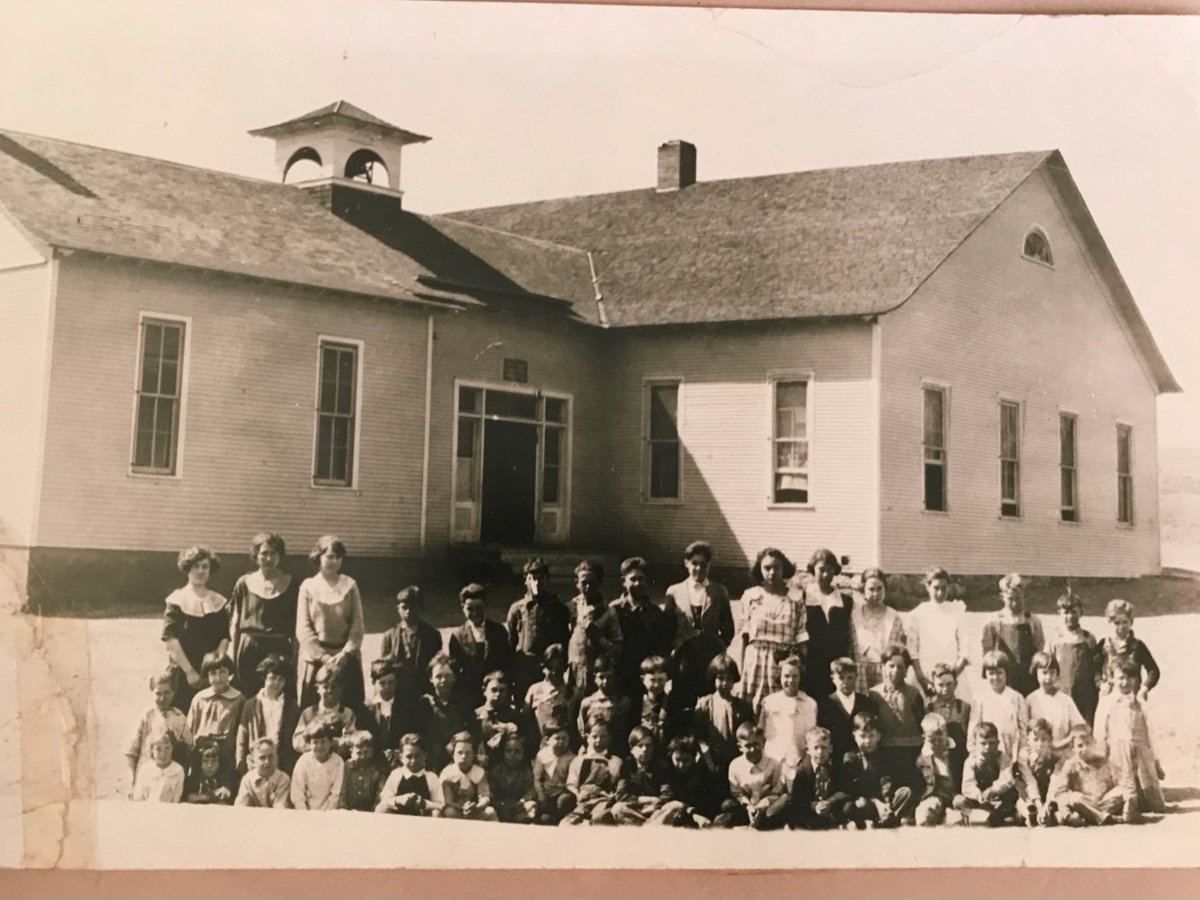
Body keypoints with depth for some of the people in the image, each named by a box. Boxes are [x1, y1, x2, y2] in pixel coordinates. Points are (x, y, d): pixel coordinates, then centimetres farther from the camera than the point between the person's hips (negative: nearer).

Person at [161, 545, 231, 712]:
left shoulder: (219, 602, 11)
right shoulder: (177, 600, 0)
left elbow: (225, 637, 7)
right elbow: (171, 638, -7)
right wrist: (189, 671, -13)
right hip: (183, 673, -2)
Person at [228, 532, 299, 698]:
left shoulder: (291, 585, 5)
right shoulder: (244, 583, 7)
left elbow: (295, 626, 5)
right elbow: (234, 623, 9)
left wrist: (294, 657, -1)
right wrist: (232, 657, 5)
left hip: (279, 649, -1)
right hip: (248, 649, 1)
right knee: (247, 698, 1)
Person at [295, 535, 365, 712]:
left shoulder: (350, 585, 7)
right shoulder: (308, 586, 3)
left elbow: (357, 625, 2)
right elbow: (303, 629, -2)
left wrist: (344, 653, -11)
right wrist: (324, 657, -10)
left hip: (346, 659, 1)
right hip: (315, 659, -1)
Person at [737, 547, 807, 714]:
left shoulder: (796, 599, 2)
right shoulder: (750, 596, 4)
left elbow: (801, 637, 3)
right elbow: (743, 635, 7)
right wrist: (741, 668, 4)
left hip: (785, 663, 0)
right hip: (755, 661, 1)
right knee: (752, 710, -1)